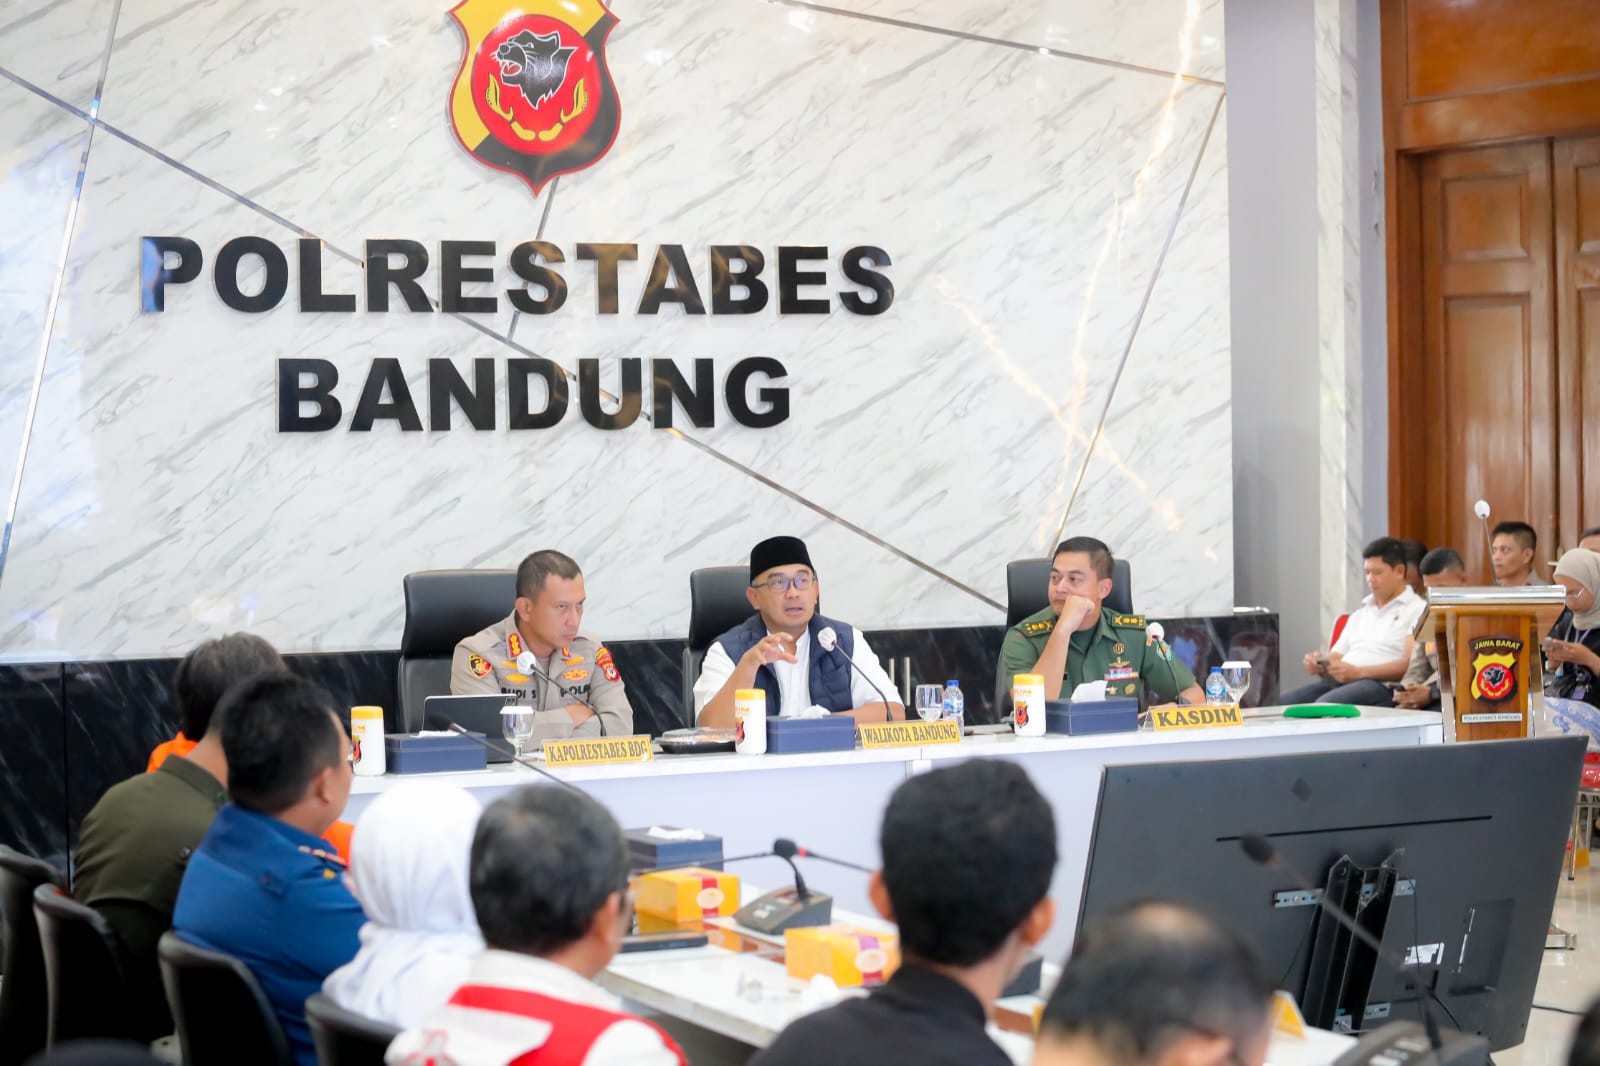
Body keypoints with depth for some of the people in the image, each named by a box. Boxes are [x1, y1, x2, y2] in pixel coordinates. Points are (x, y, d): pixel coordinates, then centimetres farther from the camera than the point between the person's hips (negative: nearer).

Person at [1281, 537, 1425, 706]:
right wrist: (1320, 664, 1)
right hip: (1336, 681, 7)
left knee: (1324, 705, -38)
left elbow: (1409, 665, -7)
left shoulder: (1417, 609, 6)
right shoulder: (1360, 614, 31)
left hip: (1380, 685, -7)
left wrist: (1358, 672, -18)